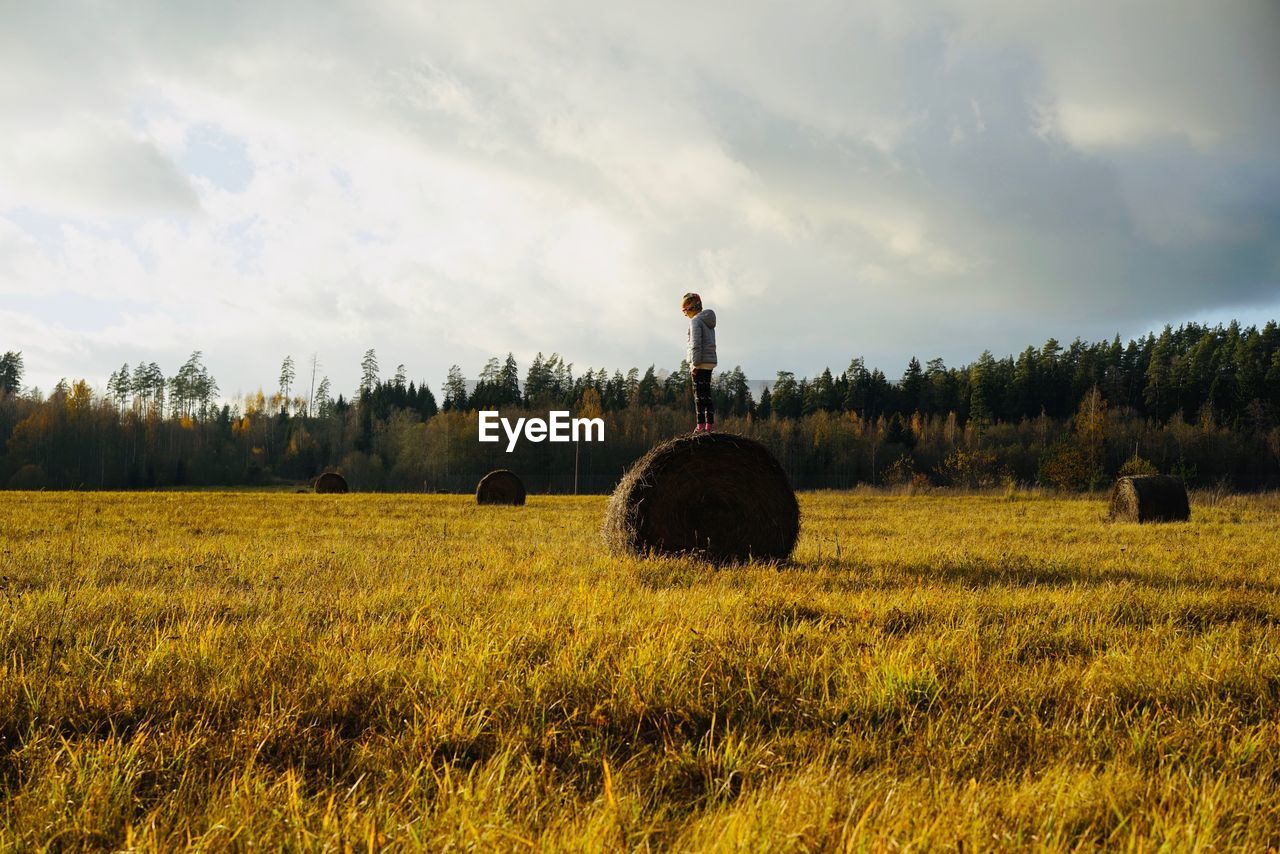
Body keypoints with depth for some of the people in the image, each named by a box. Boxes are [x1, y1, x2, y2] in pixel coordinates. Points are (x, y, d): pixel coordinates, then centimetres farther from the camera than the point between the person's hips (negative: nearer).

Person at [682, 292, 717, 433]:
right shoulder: (709, 321, 19)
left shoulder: (695, 321, -9)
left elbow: (696, 343, -18)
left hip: (700, 363, -9)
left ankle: (700, 424, -12)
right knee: (707, 393, 10)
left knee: (699, 394, -9)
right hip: (710, 362, 9)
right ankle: (709, 425, 10)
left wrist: (695, 363, -18)